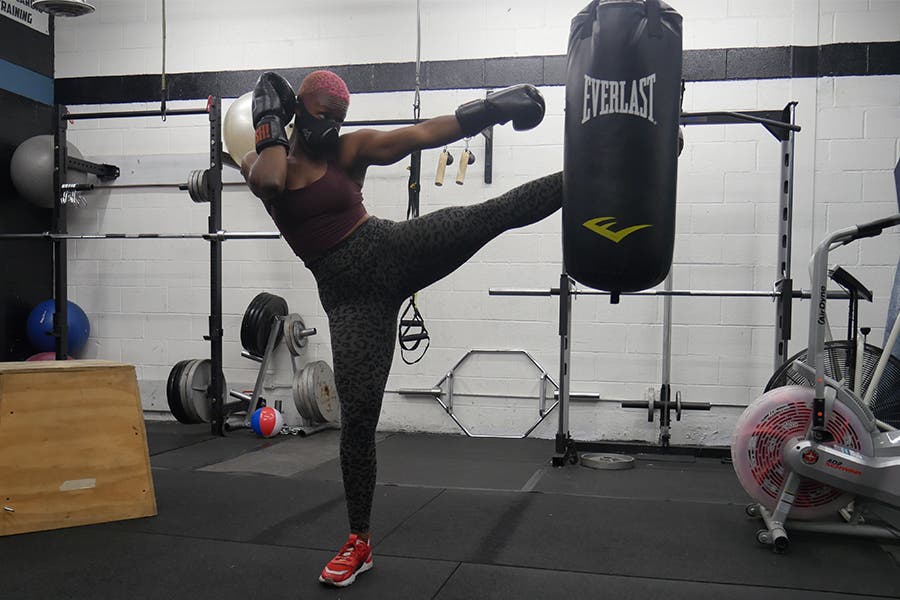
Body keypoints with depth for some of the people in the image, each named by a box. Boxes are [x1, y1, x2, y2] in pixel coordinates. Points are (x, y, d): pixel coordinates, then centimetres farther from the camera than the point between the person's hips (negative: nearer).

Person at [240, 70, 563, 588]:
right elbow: (268, 181, -21)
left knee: (490, 215, -21)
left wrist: (488, 111, -24)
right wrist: (271, 124, -6)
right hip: (351, 295, 0)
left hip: (393, 251, 0)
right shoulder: (262, 159, 6)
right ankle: (360, 542, 12)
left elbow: (420, 135, -12)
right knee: (358, 415, -2)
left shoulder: (350, 149, 3)